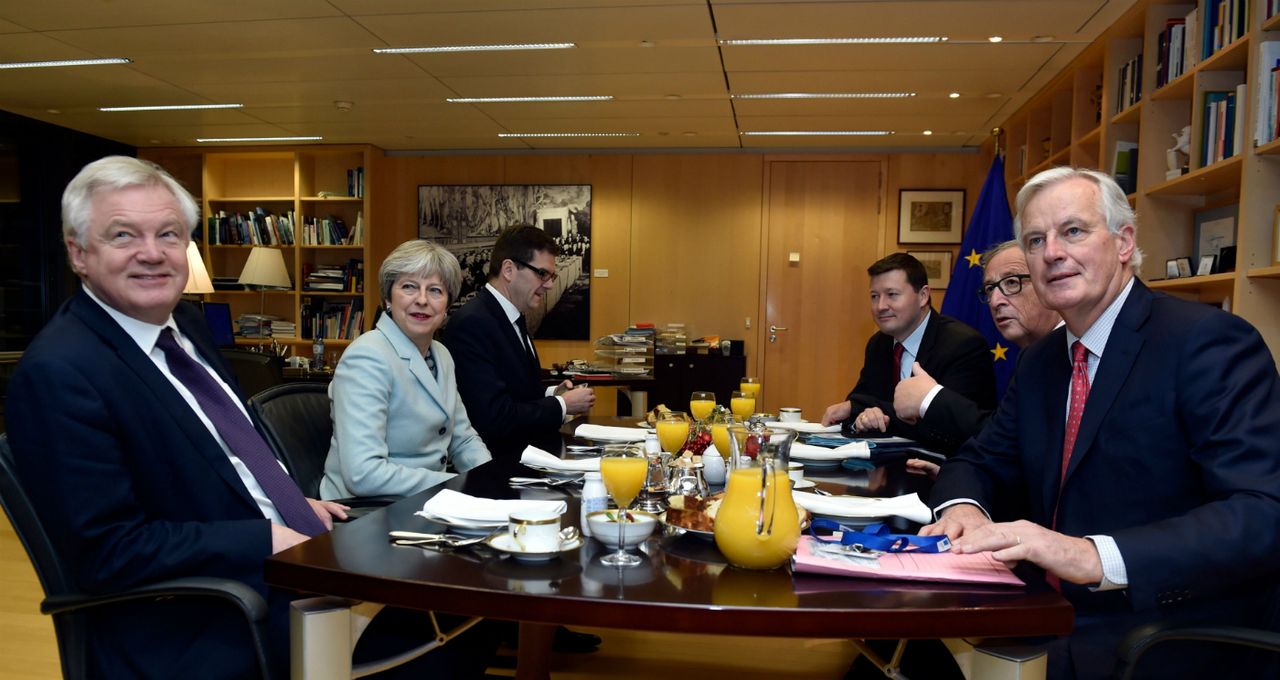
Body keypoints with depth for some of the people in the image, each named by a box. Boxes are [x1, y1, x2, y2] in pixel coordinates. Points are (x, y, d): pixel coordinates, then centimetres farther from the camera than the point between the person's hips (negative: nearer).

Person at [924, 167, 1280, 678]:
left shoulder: (1209, 341, -13)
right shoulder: (1040, 362, 9)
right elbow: (980, 461, 14)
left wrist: (1095, 557, -36)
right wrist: (963, 508, -10)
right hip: (1053, 627, 6)